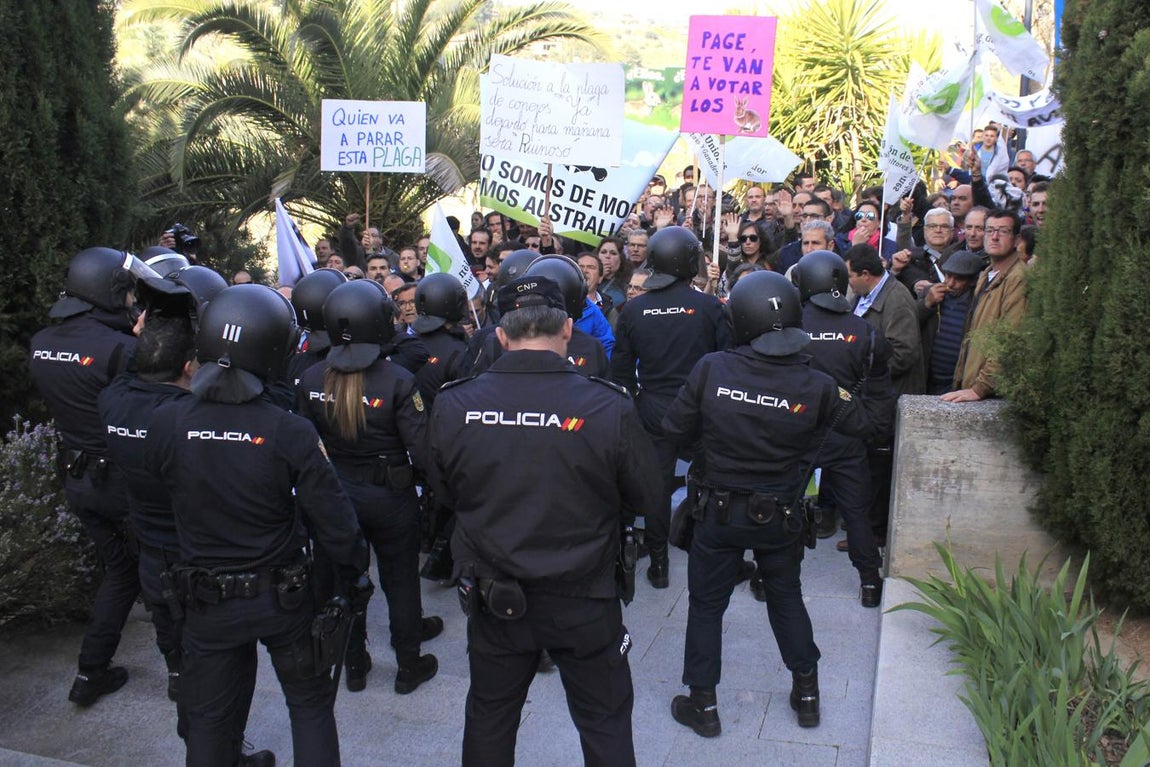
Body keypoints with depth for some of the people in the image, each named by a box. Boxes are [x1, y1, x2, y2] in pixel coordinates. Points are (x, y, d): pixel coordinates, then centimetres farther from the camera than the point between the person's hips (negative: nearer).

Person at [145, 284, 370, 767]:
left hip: (206, 601, 2)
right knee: (310, 704, 20)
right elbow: (333, 522, -17)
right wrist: (355, 570, 1)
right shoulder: (290, 433, -23)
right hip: (284, 599, -2)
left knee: (209, 718, 20)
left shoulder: (165, 424, -16)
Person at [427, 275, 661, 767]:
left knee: (488, 718, 24)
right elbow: (645, 497, -8)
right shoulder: (609, 408, -21)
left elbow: (444, 491, 2)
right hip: (584, 600, -2)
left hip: (493, 597, 2)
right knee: (605, 724, 19)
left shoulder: (451, 406, -14)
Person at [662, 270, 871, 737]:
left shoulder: (711, 371, -19)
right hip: (780, 516, 2)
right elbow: (863, 426, 2)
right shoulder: (817, 387, -15)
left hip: (719, 510, -1)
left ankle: (702, 703, 25)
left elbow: (674, 431, -9)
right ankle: (806, 691, 36)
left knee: (706, 603, 15)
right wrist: (844, 399, 22)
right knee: (786, 598, 23)